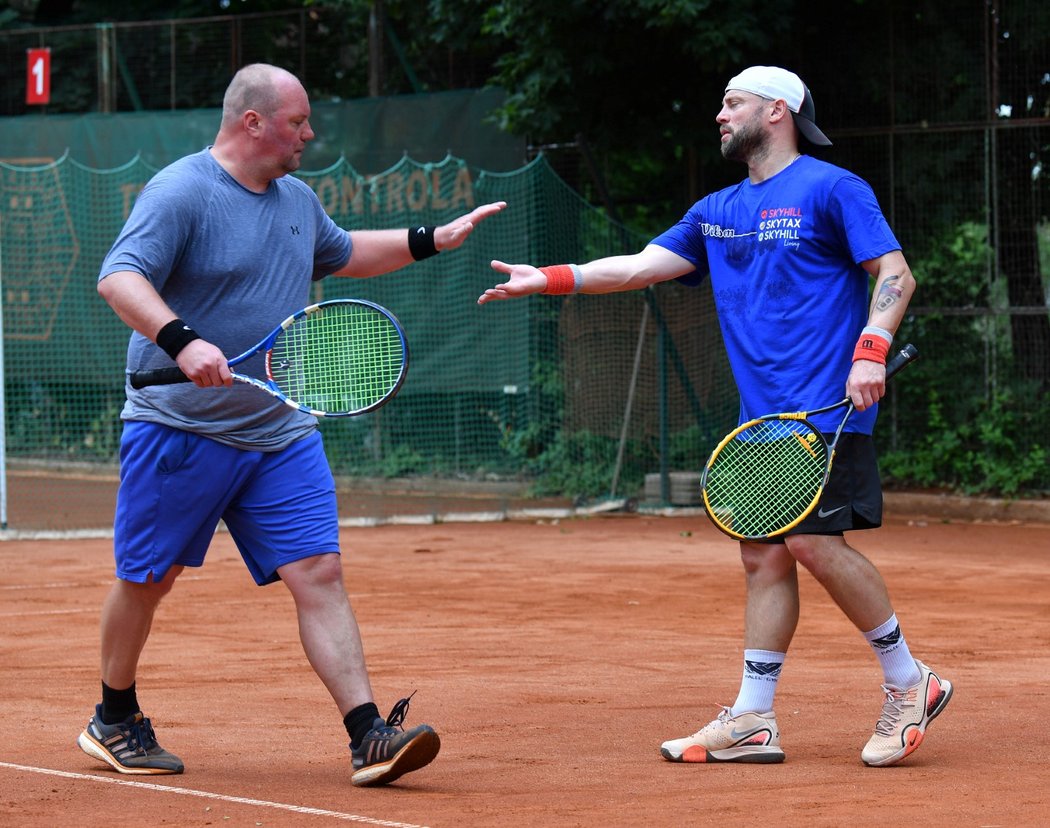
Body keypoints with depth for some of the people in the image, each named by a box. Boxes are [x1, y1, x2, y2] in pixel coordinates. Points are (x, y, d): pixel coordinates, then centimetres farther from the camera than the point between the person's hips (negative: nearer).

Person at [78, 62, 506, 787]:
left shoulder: (297, 200, 13)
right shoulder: (180, 193, -12)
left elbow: (343, 253, 34)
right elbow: (120, 278, -23)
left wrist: (434, 240, 28)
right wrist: (182, 340, -38)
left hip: (281, 435, 6)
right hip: (180, 429, -6)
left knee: (318, 573, -7)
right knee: (148, 580, 7)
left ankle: (369, 738, -13)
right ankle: (114, 721, 28)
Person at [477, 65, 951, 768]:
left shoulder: (832, 189, -3)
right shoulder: (717, 211, 19)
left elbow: (896, 274, -7)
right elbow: (640, 267, 16)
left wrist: (871, 350, -21)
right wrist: (552, 279, 7)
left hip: (828, 407, -7)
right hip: (763, 414, 7)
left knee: (815, 542, -15)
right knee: (764, 557, 5)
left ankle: (909, 682, -1)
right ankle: (752, 722, 6)